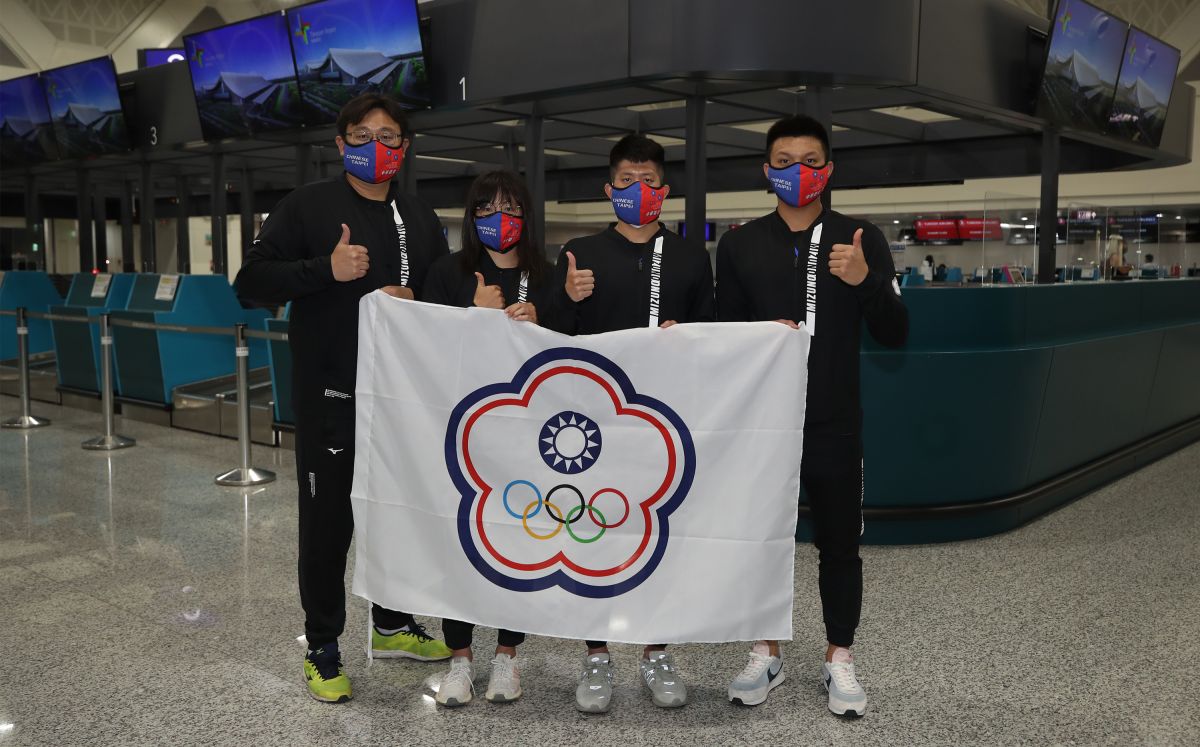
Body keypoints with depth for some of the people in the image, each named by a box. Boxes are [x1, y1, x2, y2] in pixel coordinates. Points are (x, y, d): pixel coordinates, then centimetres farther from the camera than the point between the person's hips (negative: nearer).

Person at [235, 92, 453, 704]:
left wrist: (414, 303, -5)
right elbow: (252, 281, -7)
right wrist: (325, 269, -21)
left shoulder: (421, 220, 13)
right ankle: (322, 648, 19)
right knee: (327, 521, 3)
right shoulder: (309, 206, -1)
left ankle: (392, 625, 34)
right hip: (330, 395, -4)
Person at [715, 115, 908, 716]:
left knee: (839, 546, 9)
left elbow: (894, 335, -5)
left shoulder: (861, 239, -1)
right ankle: (766, 656, 28)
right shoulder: (740, 244, 3)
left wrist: (864, 280, -22)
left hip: (834, 425, -1)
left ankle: (838, 661, 27)